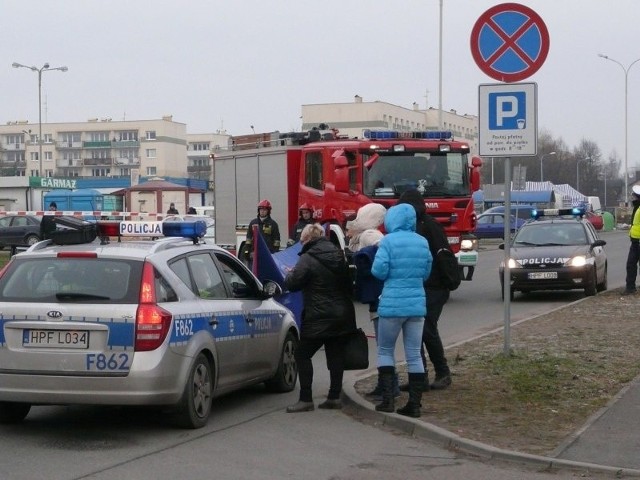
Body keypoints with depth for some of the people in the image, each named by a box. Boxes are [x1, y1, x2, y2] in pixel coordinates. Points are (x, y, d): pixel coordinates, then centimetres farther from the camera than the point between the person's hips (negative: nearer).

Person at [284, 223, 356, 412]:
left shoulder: (308, 259, -13)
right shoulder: (339, 256, 11)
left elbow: (292, 284, -13)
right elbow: (348, 282, 20)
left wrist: (290, 274, 8)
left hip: (319, 318, -7)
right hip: (342, 316, 7)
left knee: (302, 355, 0)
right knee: (335, 355, 10)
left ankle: (306, 399, -4)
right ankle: (334, 397, 12)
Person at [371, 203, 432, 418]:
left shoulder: (388, 241, -10)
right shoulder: (423, 242, 5)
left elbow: (379, 271, -14)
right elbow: (426, 273, 12)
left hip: (392, 304, -4)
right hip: (417, 304, 4)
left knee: (385, 350, 11)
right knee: (414, 354, 7)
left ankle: (388, 398, 2)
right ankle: (415, 404, 6)